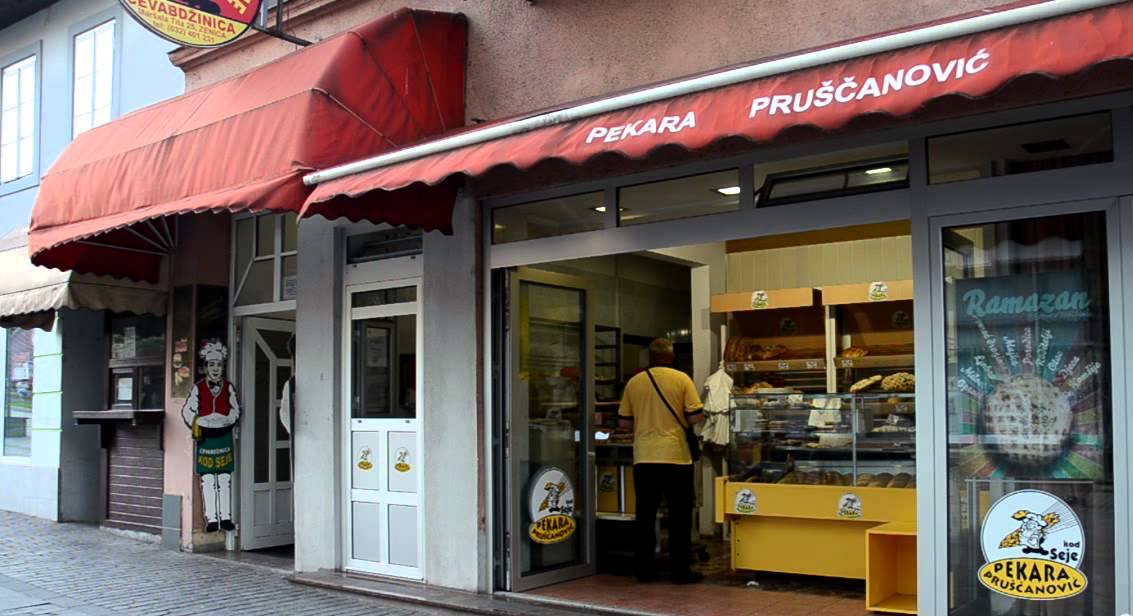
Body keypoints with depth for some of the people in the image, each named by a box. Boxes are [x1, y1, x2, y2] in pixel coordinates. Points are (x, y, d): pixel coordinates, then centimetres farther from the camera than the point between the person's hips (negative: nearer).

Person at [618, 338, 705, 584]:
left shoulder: (634, 382, 3)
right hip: (676, 456, -3)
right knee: (680, 515, 7)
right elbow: (696, 417, -7)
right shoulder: (681, 379, -5)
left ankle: (645, 569, 15)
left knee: (645, 516, 10)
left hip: (643, 458, 3)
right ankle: (681, 570, 9)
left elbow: (624, 421, 7)